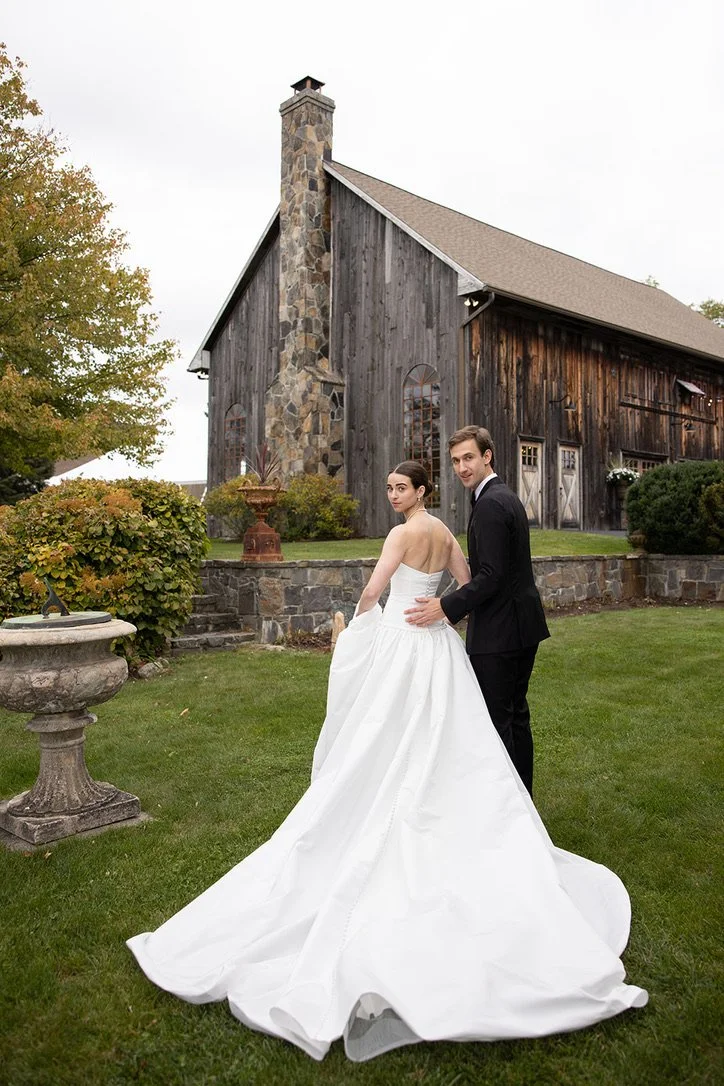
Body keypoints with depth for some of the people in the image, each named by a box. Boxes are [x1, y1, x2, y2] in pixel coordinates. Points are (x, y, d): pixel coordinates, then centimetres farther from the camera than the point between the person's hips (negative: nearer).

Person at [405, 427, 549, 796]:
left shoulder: (489, 504, -18)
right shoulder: (508, 497, 15)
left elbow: (491, 576, -23)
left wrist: (445, 607, -19)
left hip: (498, 632, -11)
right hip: (523, 626, 11)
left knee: (495, 720, -2)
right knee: (516, 715, 18)